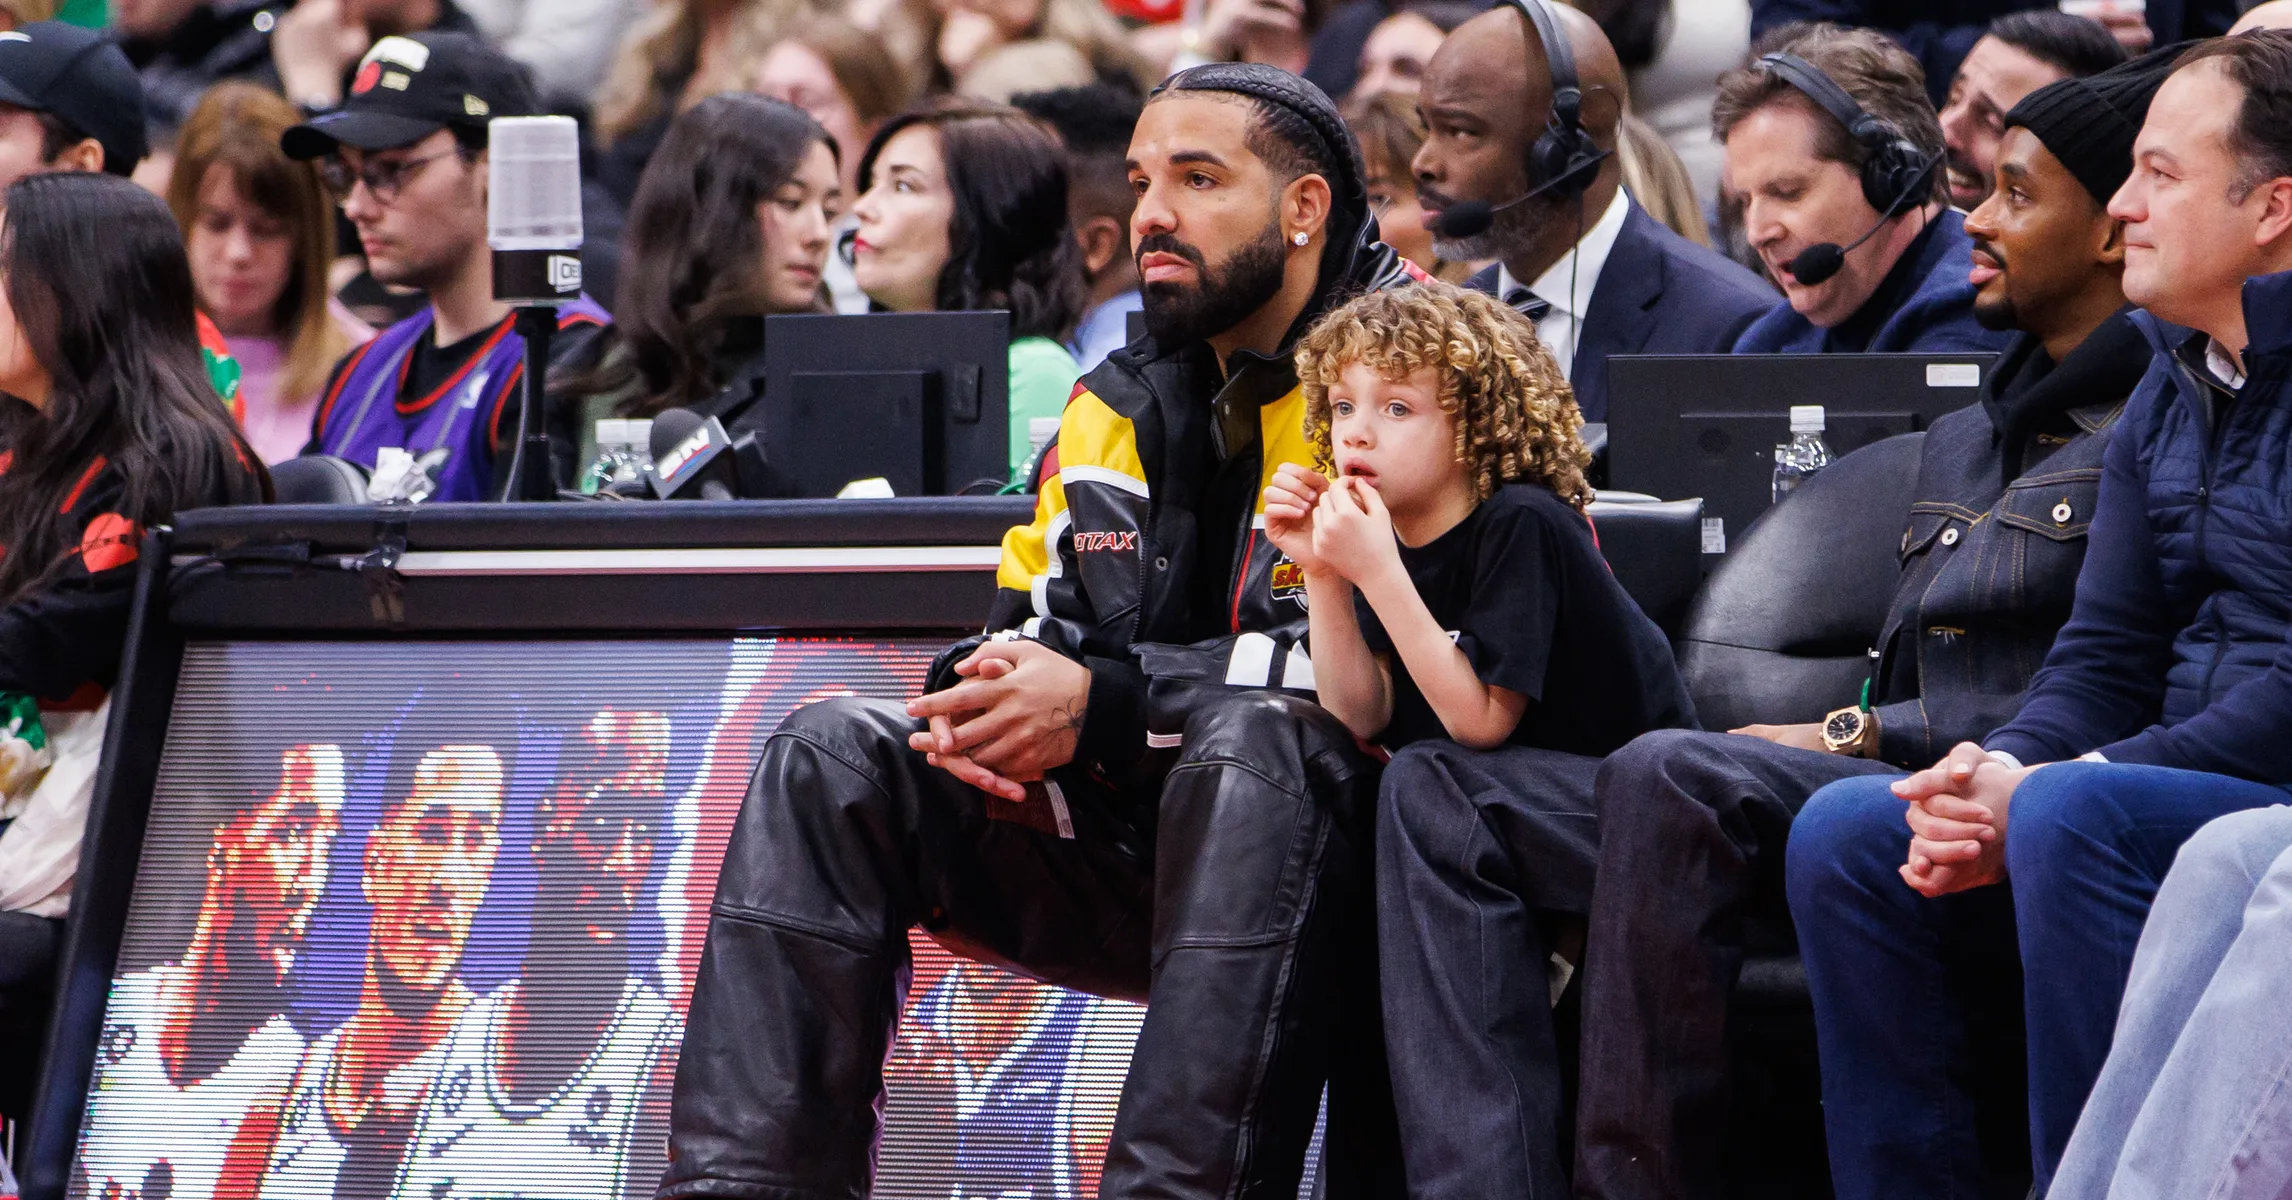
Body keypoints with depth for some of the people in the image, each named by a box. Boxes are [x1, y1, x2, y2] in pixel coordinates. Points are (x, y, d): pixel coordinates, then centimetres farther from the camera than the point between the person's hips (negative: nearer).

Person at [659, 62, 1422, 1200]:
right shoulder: (1124, 402, 15)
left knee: (1254, 741, -38)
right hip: (1134, 845, 7)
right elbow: (1036, 625, 13)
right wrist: (986, 691, -13)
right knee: (833, 757, -7)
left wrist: (1103, 701, -23)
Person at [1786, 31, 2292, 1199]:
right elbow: (2104, 659, 14)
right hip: (2186, 788, 9)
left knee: (2072, 818, -34)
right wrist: (1994, 780, -8)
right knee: (1843, 831, -2)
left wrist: (2046, 791, -20)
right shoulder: (2167, 399, 15)